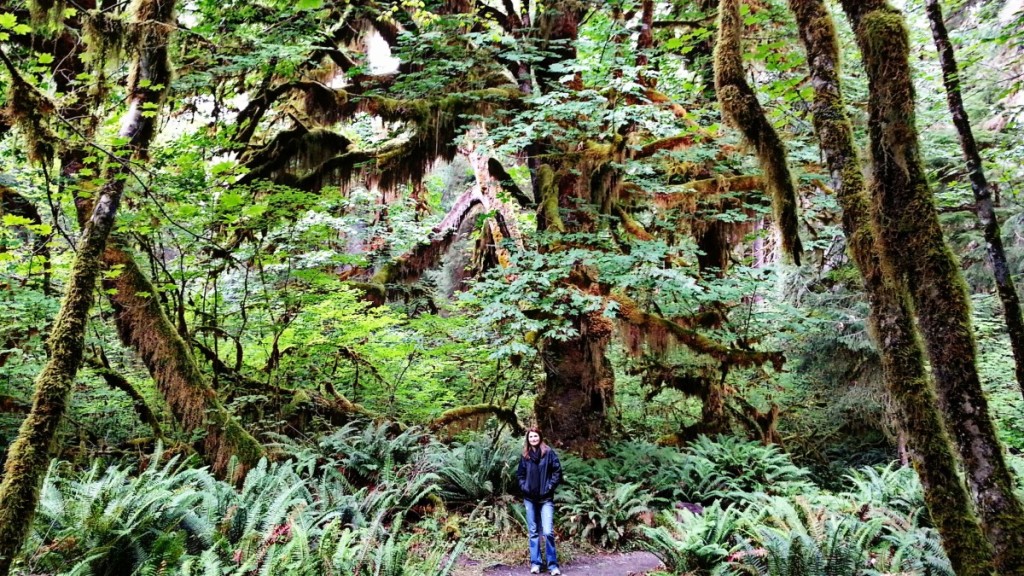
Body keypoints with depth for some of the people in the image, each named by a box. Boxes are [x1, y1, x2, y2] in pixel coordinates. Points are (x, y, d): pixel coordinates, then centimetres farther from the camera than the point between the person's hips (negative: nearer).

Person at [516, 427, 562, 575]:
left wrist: (550, 487, -9)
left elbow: (557, 471, -3)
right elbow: (520, 474, 17)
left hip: (546, 498, -4)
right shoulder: (525, 456, 8)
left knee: (548, 531, -12)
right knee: (533, 532, 9)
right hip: (530, 499, 4)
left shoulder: (549, 453, -2)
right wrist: (524, 487, 2)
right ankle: (535, 563, 17)